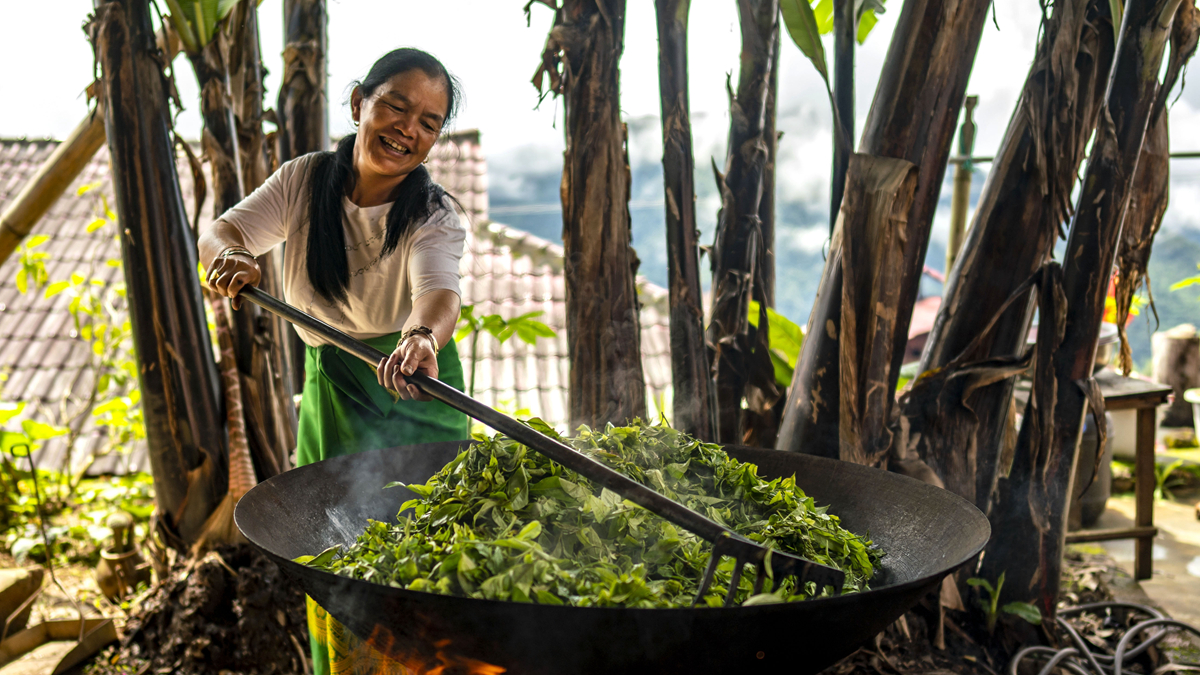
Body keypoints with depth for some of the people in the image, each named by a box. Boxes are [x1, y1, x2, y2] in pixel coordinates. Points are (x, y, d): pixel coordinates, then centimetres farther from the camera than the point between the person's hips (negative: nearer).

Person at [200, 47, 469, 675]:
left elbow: (437, 293, -34)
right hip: (330, 394, 3)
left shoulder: (434, 216, -14)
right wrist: (231, 256, -33)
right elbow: (220, 231, -7)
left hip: (415, 396, -3)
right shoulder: (304, 181, -2)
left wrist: (423, 338, -58)